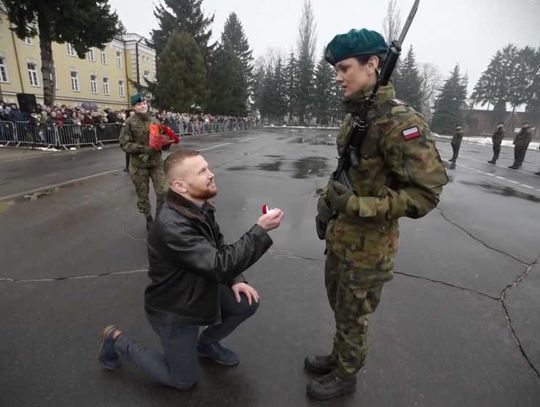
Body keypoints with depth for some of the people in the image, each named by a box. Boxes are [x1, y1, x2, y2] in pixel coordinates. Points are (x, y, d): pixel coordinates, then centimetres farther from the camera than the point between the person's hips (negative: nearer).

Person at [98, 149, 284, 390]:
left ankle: (206, 343, 24)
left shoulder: (200, 207, -8)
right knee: (184, 380, 11)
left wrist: (235, 280, -8)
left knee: (248, 303, -3)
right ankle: (118, 342, 24)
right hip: (173, 310, -7)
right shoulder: (172, 226, -36)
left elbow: (219, 250, 5)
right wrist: (260, 229, -37)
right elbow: (220, 266, -40)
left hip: (201, 289, 7)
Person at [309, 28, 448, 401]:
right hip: (339, 237, 8)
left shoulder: (400, 121, -21)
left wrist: (358, 205, -28)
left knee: (353, 317, 14)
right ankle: (338, 356, 51)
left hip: (367, 247, -8)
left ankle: (346, 376, 40)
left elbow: (425, 193, -24)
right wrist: (328, 200, 6)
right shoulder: (355, 117, 6)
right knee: (338, 306, 25)